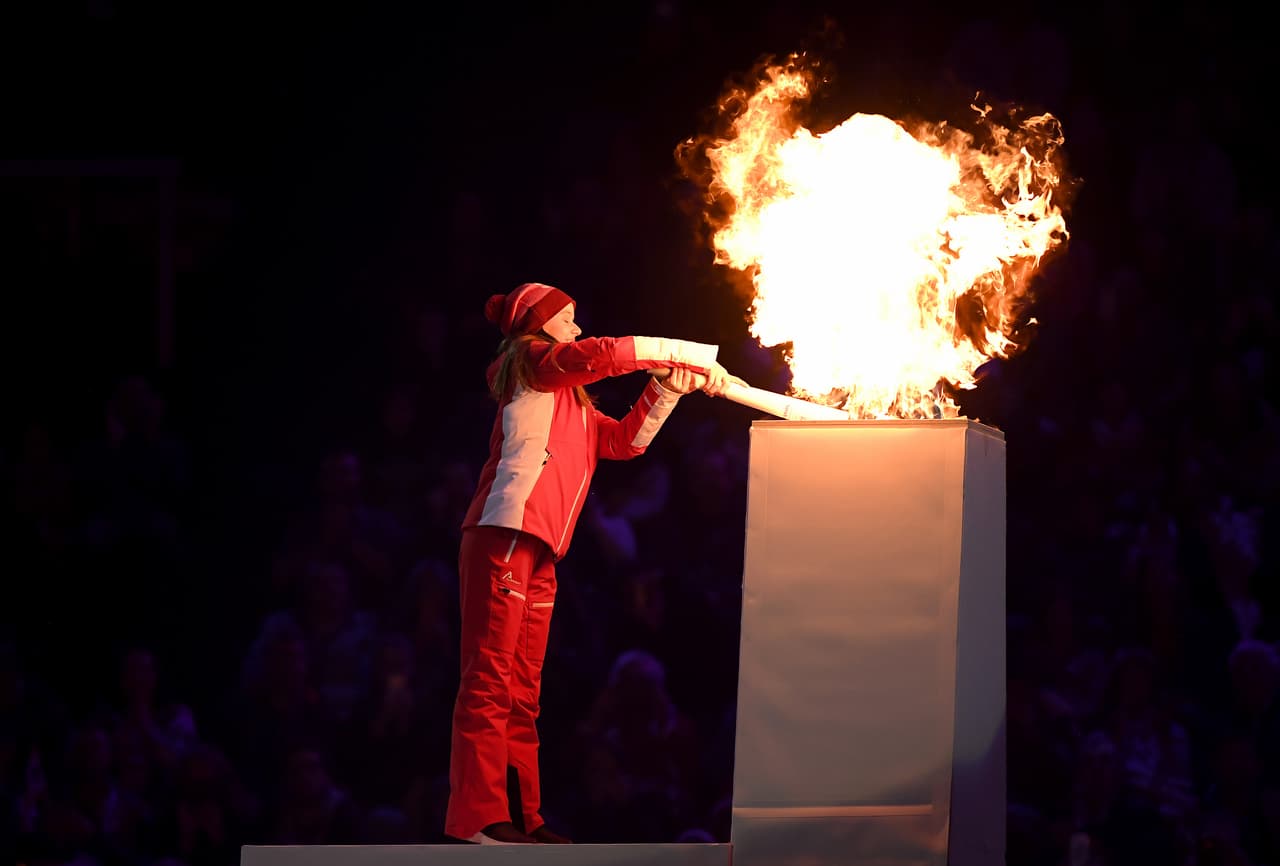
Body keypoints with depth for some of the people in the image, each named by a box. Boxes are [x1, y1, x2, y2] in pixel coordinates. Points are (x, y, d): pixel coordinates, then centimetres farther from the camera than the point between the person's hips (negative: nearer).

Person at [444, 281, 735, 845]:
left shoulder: (572, 403, 28)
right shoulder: (535, 364, 2)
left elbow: (623, 441, 22)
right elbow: (607, 353, -9)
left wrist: (667, 388, 8)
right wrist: (698, 357, -5)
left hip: (539, 554, 10)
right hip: (504, 538, -10)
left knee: (521, 691, 7)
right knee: (490, 679, -12)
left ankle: (522, 816, 6)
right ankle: (477, 815, -16)